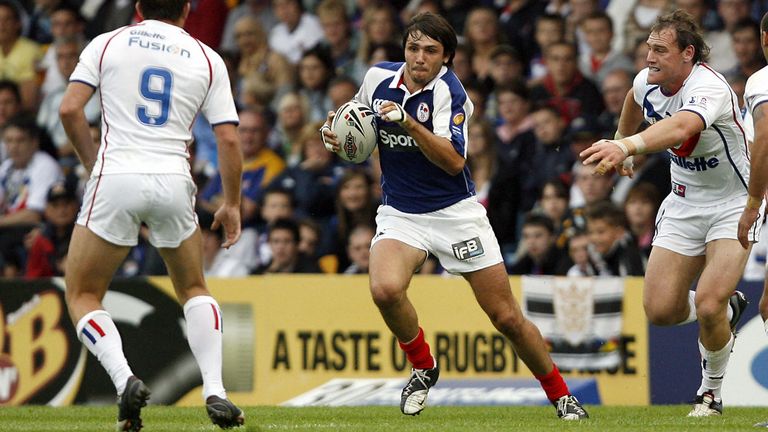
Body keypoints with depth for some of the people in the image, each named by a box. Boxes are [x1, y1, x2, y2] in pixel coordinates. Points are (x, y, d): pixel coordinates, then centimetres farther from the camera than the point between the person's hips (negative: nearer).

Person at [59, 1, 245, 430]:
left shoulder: (107, 44, 8)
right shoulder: (207, 59, 11)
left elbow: (70, 109, -2)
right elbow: (229, 139, 5)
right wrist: (232, 205, 16)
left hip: (115, 179, -2)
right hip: (173, 181, 2)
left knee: (83, 296, 11)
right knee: (194, 289, 24)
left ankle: (125, 379, -14)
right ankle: (215, 391, 6)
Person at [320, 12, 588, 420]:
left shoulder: (448, 90, -16)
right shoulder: (378, 78, -3)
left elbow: (454, 161, -28)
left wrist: (407, 123, -38)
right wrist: (335, 134, -4)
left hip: (455, 213, -3)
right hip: (399, 214, 3)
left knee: (507, 317, 0)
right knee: (385, 290, -28)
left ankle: (560, 394, 22)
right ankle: (423, 367, 0)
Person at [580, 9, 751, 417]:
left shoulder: (709, 88, -30)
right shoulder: (648, 81, -7)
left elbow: (681, 127, -53)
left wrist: (627, 146, -68)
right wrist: (619, 143, 33)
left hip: (733, 204, -7)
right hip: (684, 203, 7)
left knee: (708, 305, -21)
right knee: (660, 309, -4)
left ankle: (711, 390, 7)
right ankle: (728, 308, 29)